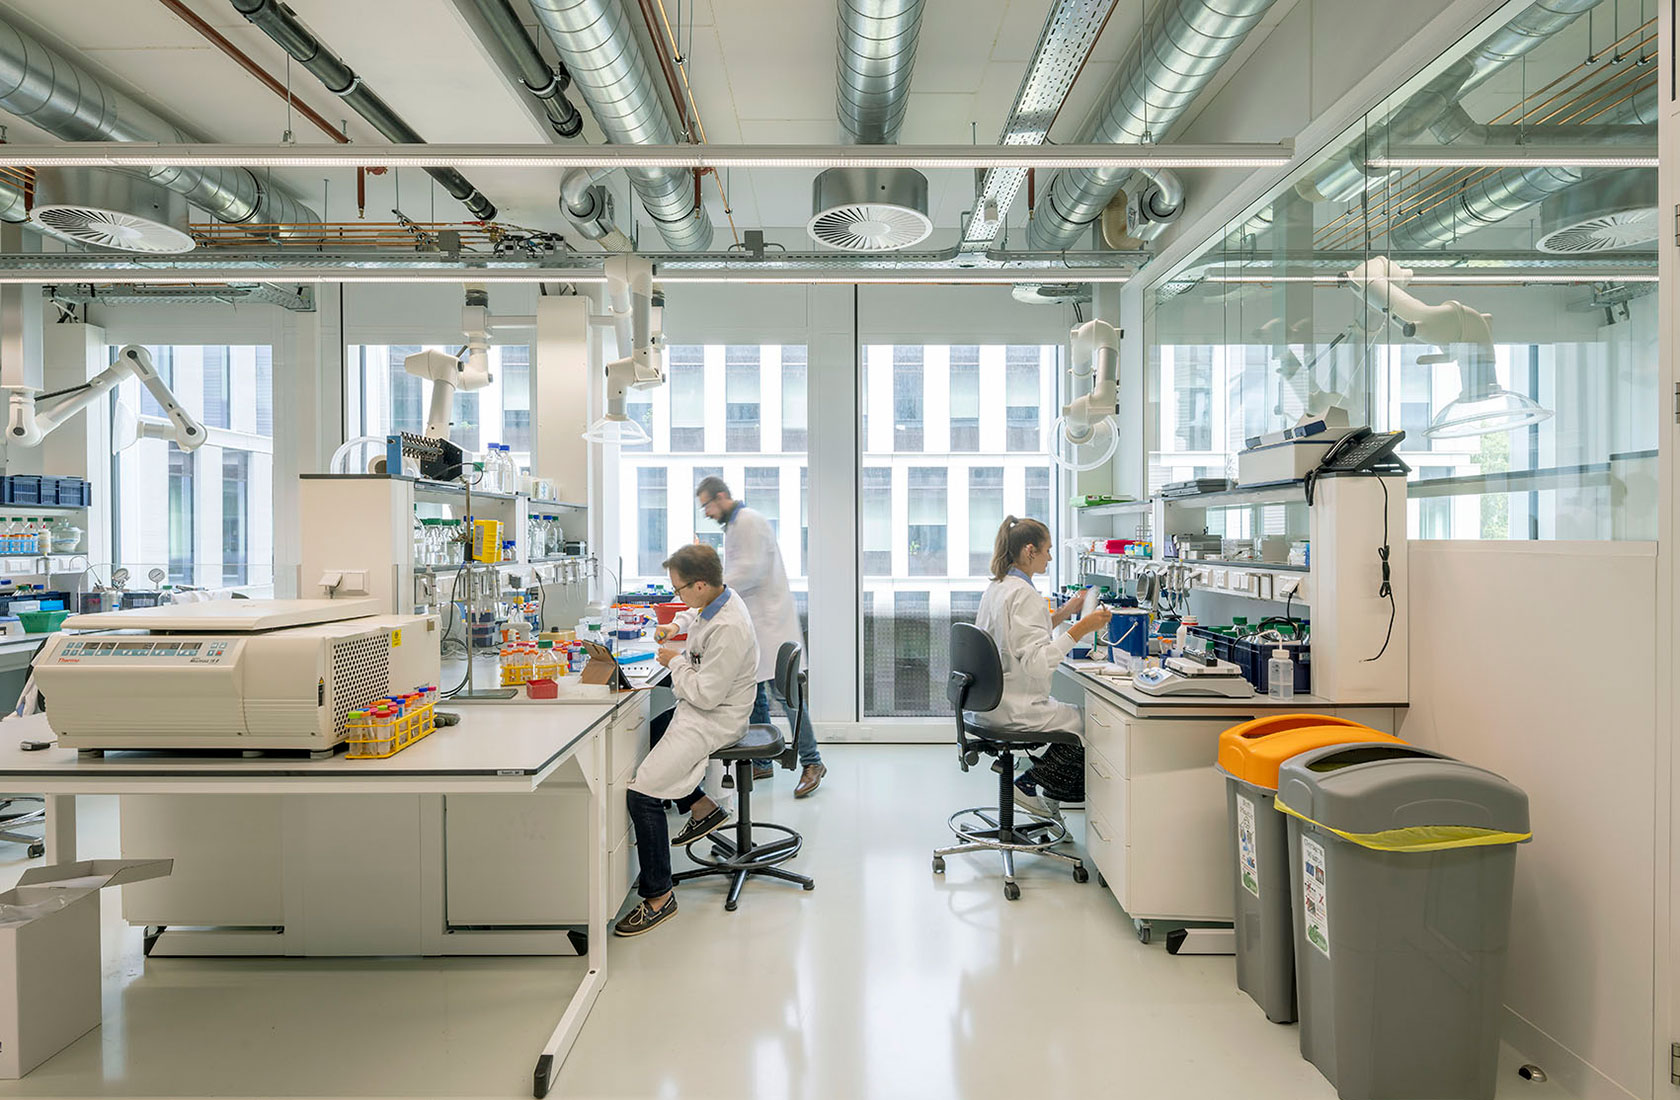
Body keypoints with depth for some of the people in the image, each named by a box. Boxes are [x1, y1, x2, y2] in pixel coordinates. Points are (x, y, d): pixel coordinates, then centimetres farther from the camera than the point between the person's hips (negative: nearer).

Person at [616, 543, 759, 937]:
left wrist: (676, 661, -12)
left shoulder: (729, 629, -29)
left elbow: (706, 694, -26)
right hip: (699, 711, 11)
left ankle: (659, 897, -5)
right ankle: (701, 806, 26)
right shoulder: (718, 599, 1)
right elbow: (694, 617, 28)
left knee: (642, 793, -17)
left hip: (714, 721, -11)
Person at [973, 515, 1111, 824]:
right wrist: (1081, 629, -26)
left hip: (989, 705, 10)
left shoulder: (996, 587, 10)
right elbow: (1036, 662, -26)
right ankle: (1031, 785, 5)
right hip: (1015, 709, -10)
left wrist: (1063, 613, 14)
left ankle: (1031, 784, 16)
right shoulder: (1023, 593, -20)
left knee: (1076, 713, 20)